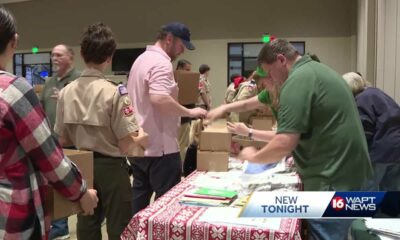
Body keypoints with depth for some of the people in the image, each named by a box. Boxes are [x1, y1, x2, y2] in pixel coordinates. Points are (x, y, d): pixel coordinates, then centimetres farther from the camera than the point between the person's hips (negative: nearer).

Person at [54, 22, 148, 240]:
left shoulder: (66, 91, -3)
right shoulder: (114, 92, -18)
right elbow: (126, 144, -18)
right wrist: (140, 138, 2)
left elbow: (63, 139, 4)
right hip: (111, 166, -5)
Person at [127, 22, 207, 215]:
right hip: (160, 147, -10)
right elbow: (159, 99, -32)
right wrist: (189, 112, -22)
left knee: (139, 199, 17)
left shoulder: (141, 59, 16)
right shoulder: (161, 63, -16)